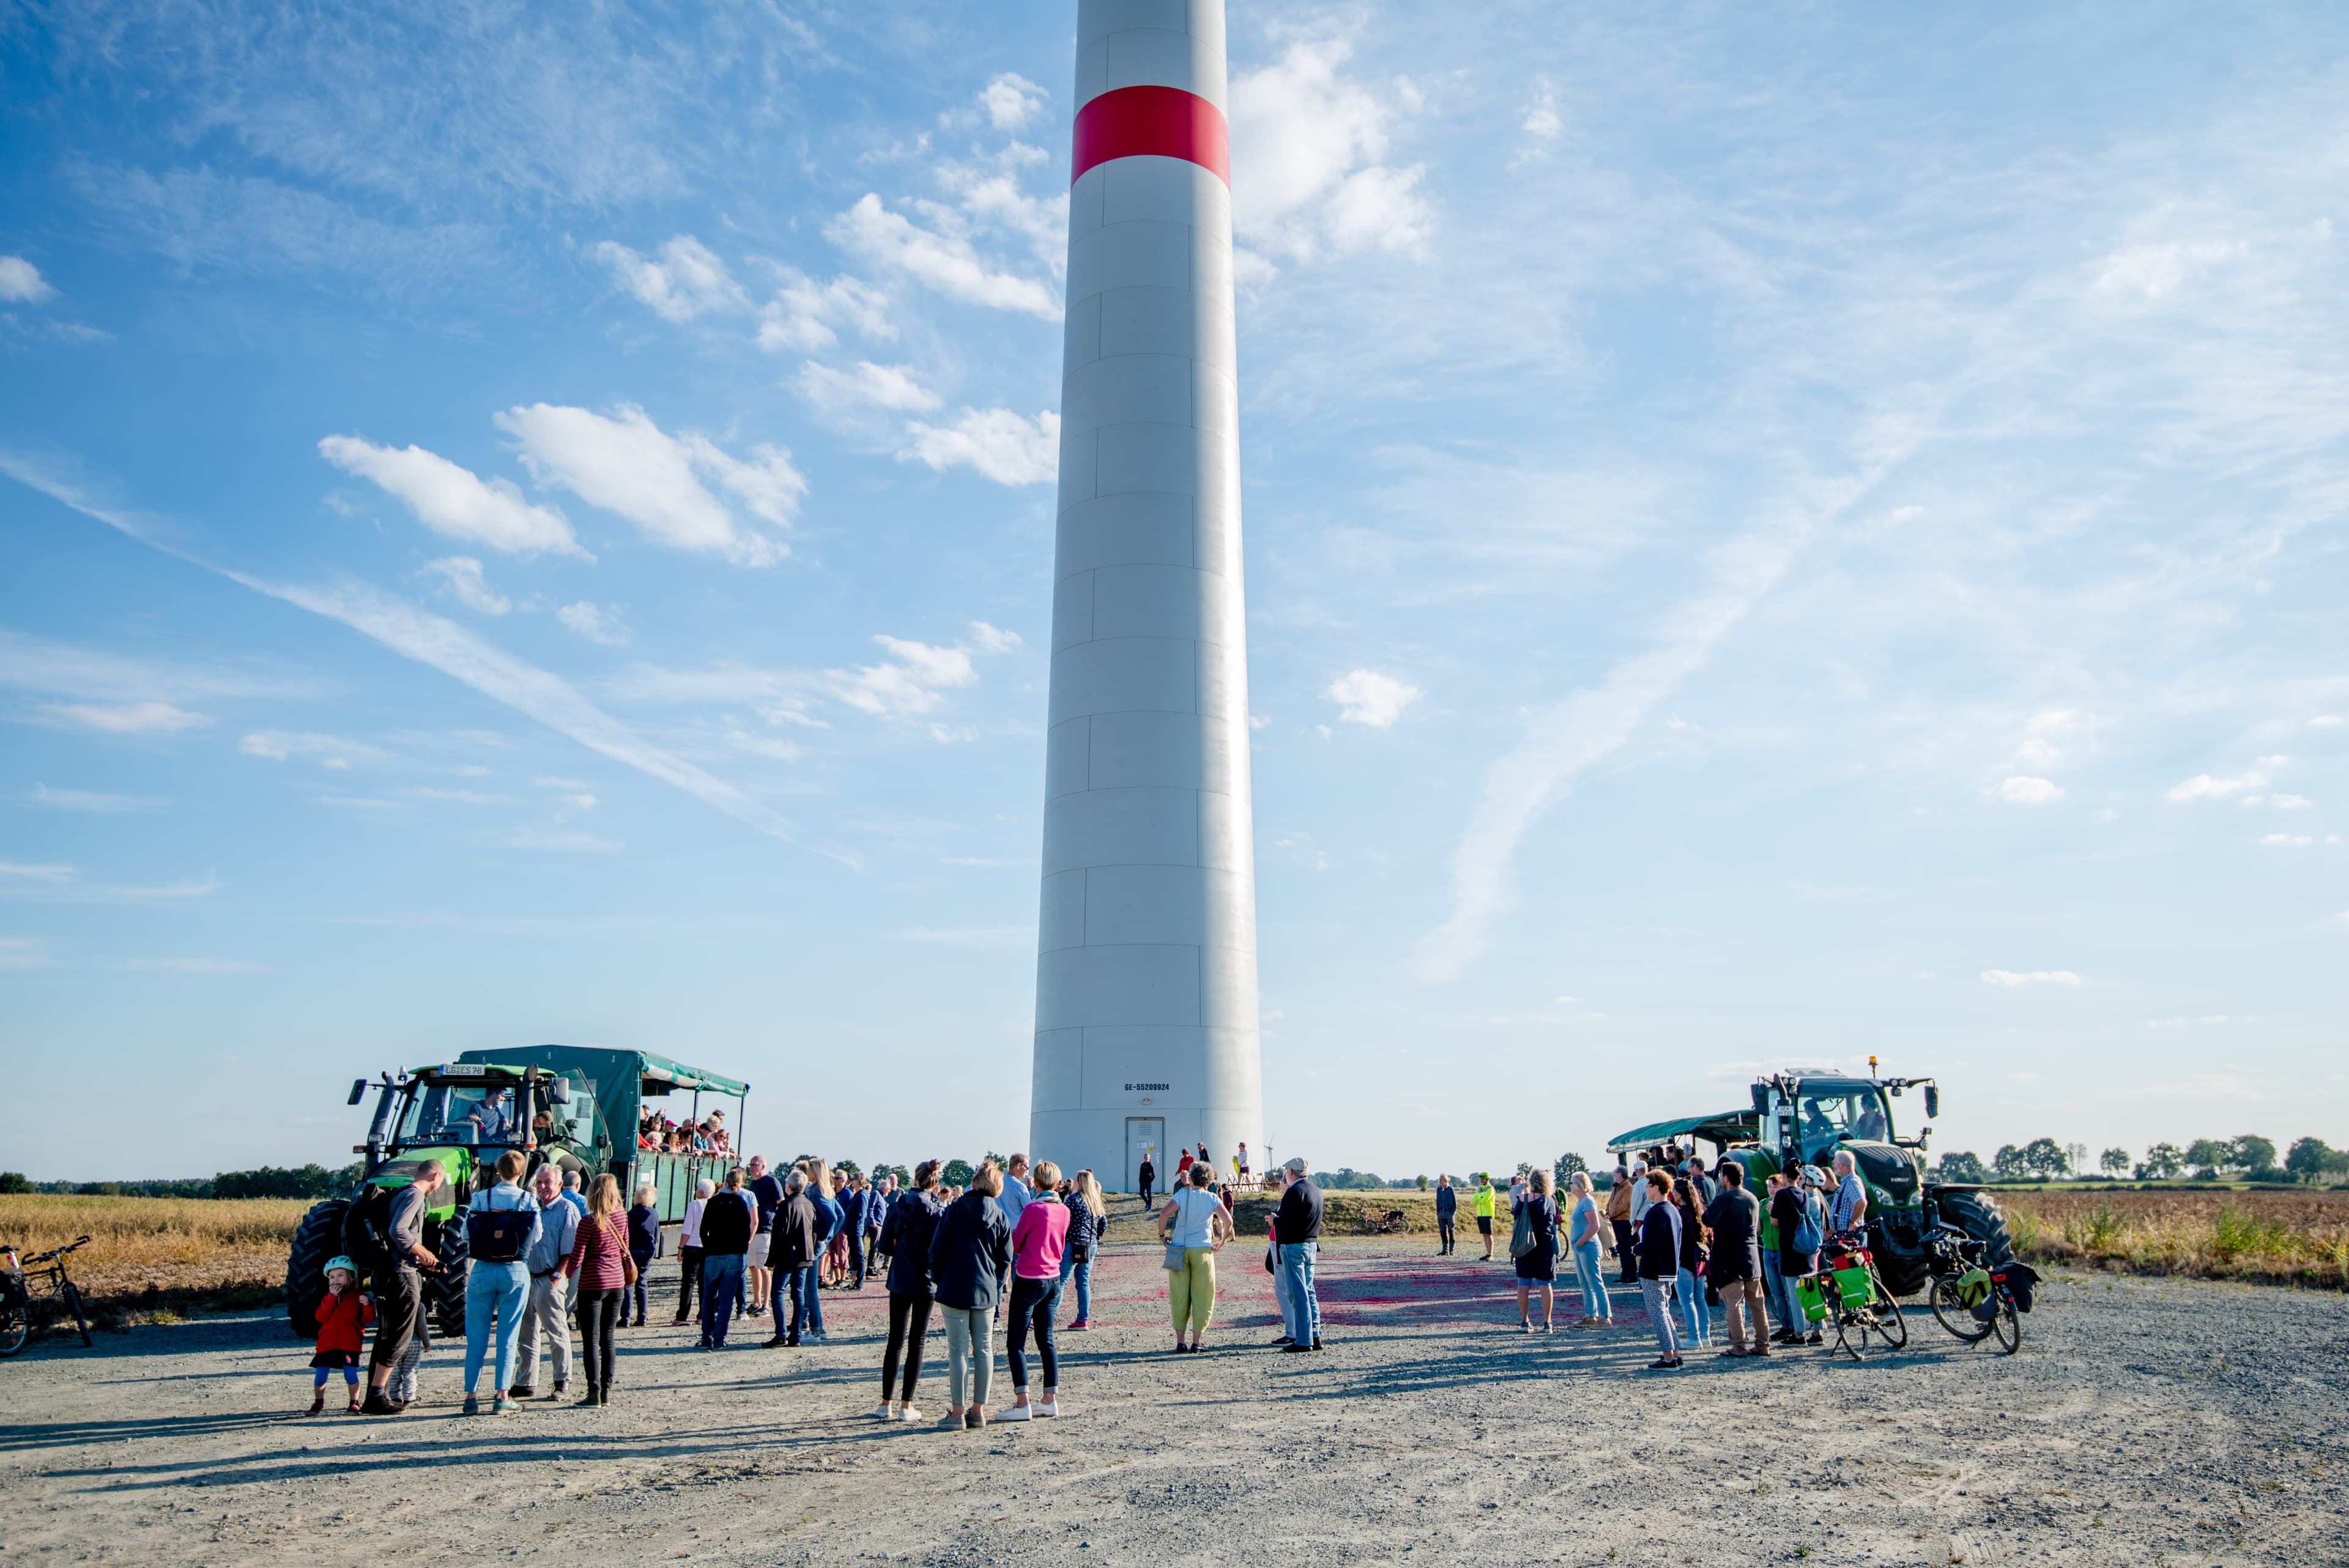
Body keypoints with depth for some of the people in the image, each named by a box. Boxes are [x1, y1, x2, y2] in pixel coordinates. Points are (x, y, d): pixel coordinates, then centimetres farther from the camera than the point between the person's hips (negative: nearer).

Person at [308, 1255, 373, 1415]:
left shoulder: (358, 1296, 5)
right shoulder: (327, 1297, 13)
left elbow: (367, 1319, -1)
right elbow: (321, 1317, -4)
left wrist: (367, 1305, -21)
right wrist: (331, 1297, -10)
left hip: (350, 1343, -3)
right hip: (327, 1343, 3)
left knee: (351, 1374, -8)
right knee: (320, 1376, 3)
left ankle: (355, 1403, 8)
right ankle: (318, 1402, 28)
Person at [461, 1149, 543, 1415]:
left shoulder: (480, 1198, -4)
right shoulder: (528, 1201, -5)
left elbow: (466, 1234, 0)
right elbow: (536, 1237, -1)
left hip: (482, 1270, 1)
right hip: (515, 1271, -1)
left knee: (476, 1334, 10)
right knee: (508, 1335, 6)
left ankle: (471, 1395, 11)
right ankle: (502, 1397, 6)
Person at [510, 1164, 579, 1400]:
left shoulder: (567, 1210, -6)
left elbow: (570, 1250, -11)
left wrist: (557, 1276, -16)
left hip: (550, 1280, -7)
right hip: (527, 1278, 7)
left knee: (557, 1334, -1)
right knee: (527, 1334, 12)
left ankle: (562, 1383, 7)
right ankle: (526, 1383, 21)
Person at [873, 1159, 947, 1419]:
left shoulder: (897, 1206, -2)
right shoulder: (940, 1212, -8)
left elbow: (885, 1246, 1)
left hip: (899, 1282, 2)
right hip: (926, 1283, -2)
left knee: (896, 1341, 11)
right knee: (917, 1342, 6)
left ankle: (886, 1405, 13)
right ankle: (906, 1406, 7)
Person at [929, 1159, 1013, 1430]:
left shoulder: (955, 1209, -5)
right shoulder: (1000, 1216, 5)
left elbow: (937, 1248, -5)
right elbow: (1005, 1258, 7)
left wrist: (937, 1279, 9)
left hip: (954, 1290, -3)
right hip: (986, 1292, 3)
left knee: (958, 1350, 0)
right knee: (984, 1350, 10)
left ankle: (957, 1412, 2)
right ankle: (978, 1410, 14)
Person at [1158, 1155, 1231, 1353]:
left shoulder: (1182, 1194, -1)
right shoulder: (1211, 1198, 1)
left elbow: (1165, 1213, -16)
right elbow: (1228, 1221, -9)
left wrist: (1162, 1234, -3)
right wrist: (1221, 1241, 3)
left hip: (1179, 1250, 0)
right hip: (1202, 1250, 0)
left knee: (1179, 1297, 7)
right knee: (1202, 1297, 7)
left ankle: (1180, 1342, 7)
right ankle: (1197, 1341, 5)